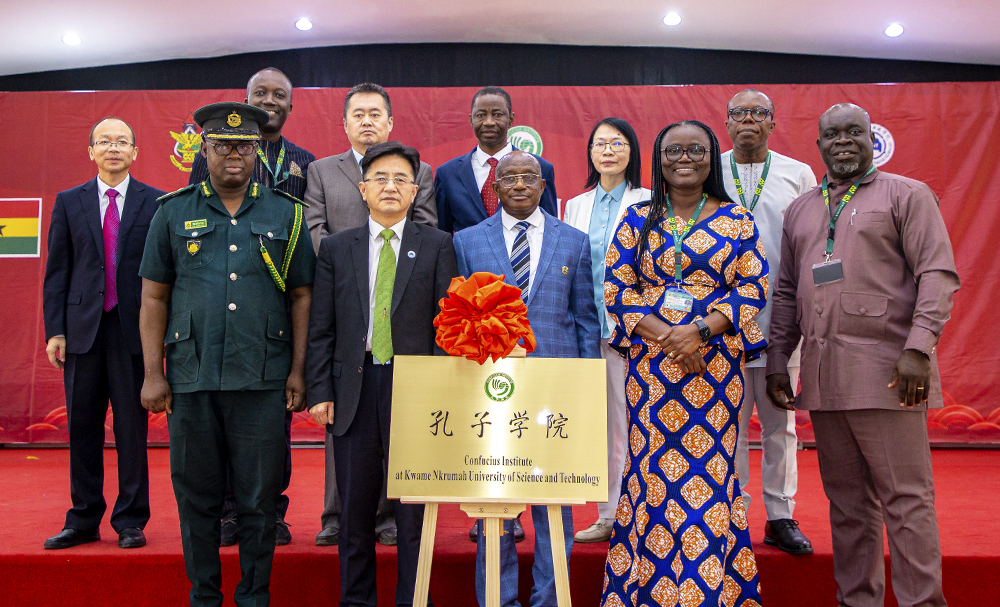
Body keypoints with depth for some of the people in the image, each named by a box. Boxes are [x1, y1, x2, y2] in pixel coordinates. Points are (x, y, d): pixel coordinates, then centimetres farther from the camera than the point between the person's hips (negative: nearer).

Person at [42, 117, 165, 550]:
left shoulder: (156, 203, 3)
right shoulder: (69, 203, 10)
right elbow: (57, 272, 8)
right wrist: (54, 330, 0)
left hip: (135, 329, -2)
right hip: (83, 330, 2)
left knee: (132, 429, 3)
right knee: (82, 428, 8)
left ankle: (130, 522, 14)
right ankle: (83, 520, 20)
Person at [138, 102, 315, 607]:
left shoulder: (285, 214, 8)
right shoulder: (173, 212, 8)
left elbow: (301, 296, 6)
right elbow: (153, 297, 7)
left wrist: (298, 370, -1)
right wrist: (153, 374, 1)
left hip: (263, 380, -1)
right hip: (191, 378, 1)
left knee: (259, 499, 5)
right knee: (196, 496, 9)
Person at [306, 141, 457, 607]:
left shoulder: (438, 246, 5)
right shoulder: (336, 248, 10)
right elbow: (322, 329, 8)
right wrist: (320, 391, -1)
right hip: (354, 387, 2)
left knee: (414, 508, 4)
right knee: (355, 507, 9)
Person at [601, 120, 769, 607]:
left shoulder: (736, 219, 7)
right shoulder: (638, 219, 10)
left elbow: (754, 287, 0)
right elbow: (615, 287, 3)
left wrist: (700, 329, -13)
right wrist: (662, 331, -11)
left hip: (714, 361, -1)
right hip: (649, 362, 1)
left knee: (708, 473, -2)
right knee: (652, 472, 0)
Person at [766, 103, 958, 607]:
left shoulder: (907, 195, 4)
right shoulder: (800, 210, 19)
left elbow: (938, 273, -5)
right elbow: (786, 292, 20)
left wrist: (918, 347, -16)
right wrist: (777, 359, 14)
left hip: (884, 368, -5)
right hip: (822, 373, 5)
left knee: (905, 498, -3)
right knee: (847, 500, 10)